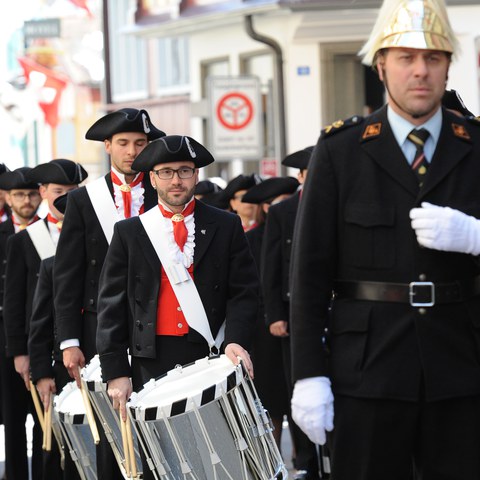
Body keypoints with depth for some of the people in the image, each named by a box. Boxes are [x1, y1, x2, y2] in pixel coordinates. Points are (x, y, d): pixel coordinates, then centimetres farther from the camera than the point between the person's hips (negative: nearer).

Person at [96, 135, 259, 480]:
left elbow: (244, 291, 4)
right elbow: (112, 306, 5)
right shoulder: (129, 233, 8)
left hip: (213, 357, 0)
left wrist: (236, 340, -13)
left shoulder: (226, 227, 9)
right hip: (153, 364, 0)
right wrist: (116, 372, -3)